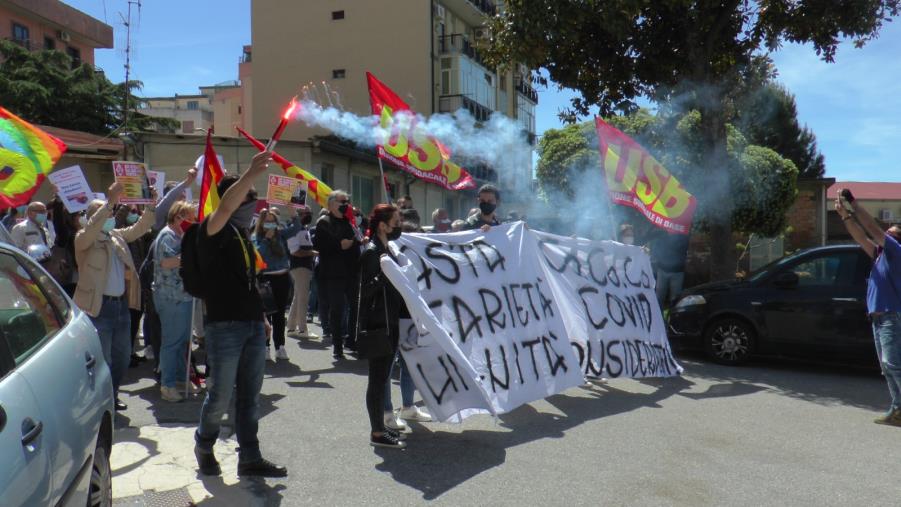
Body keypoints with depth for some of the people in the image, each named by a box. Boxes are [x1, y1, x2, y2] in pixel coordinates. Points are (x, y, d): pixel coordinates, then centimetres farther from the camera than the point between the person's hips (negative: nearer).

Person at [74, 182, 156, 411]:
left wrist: (150, 205, 1)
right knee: (101, 360, -1)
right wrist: (110, 201, -28)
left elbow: (140, 228, 16)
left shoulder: (117, 235, 15)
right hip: (98, 307, -7)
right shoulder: (84, 238, -5)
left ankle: (112, 397, 31)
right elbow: (92, 227, -25)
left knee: (122, 356, 16)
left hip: (122, 304, 7)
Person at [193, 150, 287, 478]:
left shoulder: (243, 233, 16)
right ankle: (204, 445, 29)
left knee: (250, 396, 11)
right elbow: (225, 206, -30)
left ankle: (250, 458, 20)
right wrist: (253, 173, -41)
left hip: (253, 324, 7)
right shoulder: (212, 230, -7)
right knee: (221, 395, 3)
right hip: (224, 326, -7)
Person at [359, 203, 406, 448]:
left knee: (383, 376, 15)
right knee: (378, 378, -2)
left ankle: (381, 426, 24)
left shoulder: (387, 249, 14)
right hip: (377, 325, -9)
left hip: (391, 322, 9)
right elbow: (367, 290, -19)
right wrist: (383, 273, -32)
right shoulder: (371, 251, -14)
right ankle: (377, 433, 6)